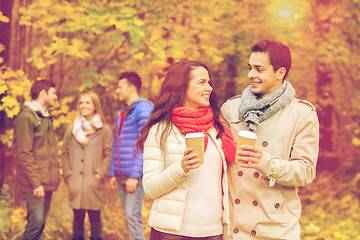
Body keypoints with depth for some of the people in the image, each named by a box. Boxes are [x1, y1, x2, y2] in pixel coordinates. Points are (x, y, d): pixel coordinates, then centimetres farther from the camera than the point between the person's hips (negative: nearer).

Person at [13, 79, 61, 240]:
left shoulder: (46, 117, 18)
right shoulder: (26, 117, -11)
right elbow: (24, 154, -16)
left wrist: (55, 175, 14)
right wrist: (35, 182, -19)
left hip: (47, 182, 9)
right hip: (35, 183, -9)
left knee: (41, 222, 10)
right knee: (36, 221, -12)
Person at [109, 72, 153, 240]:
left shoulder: (143, 109, -9)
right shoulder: (121, 114, 19)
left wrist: (135, 176, -19)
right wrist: (113, 173, 17)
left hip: (134, 175, -8)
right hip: (121, 175, 8)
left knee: (133, 215, -10)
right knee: (129, 215, 12)